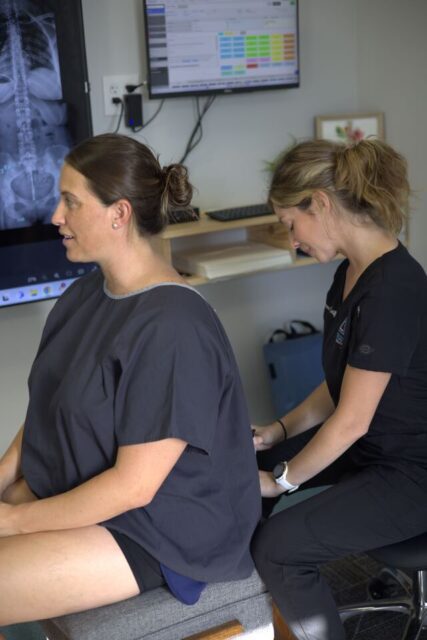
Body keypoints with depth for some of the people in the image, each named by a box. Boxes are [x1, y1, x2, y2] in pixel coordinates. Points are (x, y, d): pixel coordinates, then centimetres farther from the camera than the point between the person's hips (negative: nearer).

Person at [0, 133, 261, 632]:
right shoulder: (85, 295, 4)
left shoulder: (171, 328, -25)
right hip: (69, 488, 8)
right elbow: (50, 405, 10)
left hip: (152, 531, -8)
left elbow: (133, 486, -22)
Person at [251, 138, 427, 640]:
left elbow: (352, 419, -23)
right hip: (367, 445, 10)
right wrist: (280, 430, 2)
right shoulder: (352, 271, 2)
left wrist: (283, 480, -11)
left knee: (277, 547, -20)